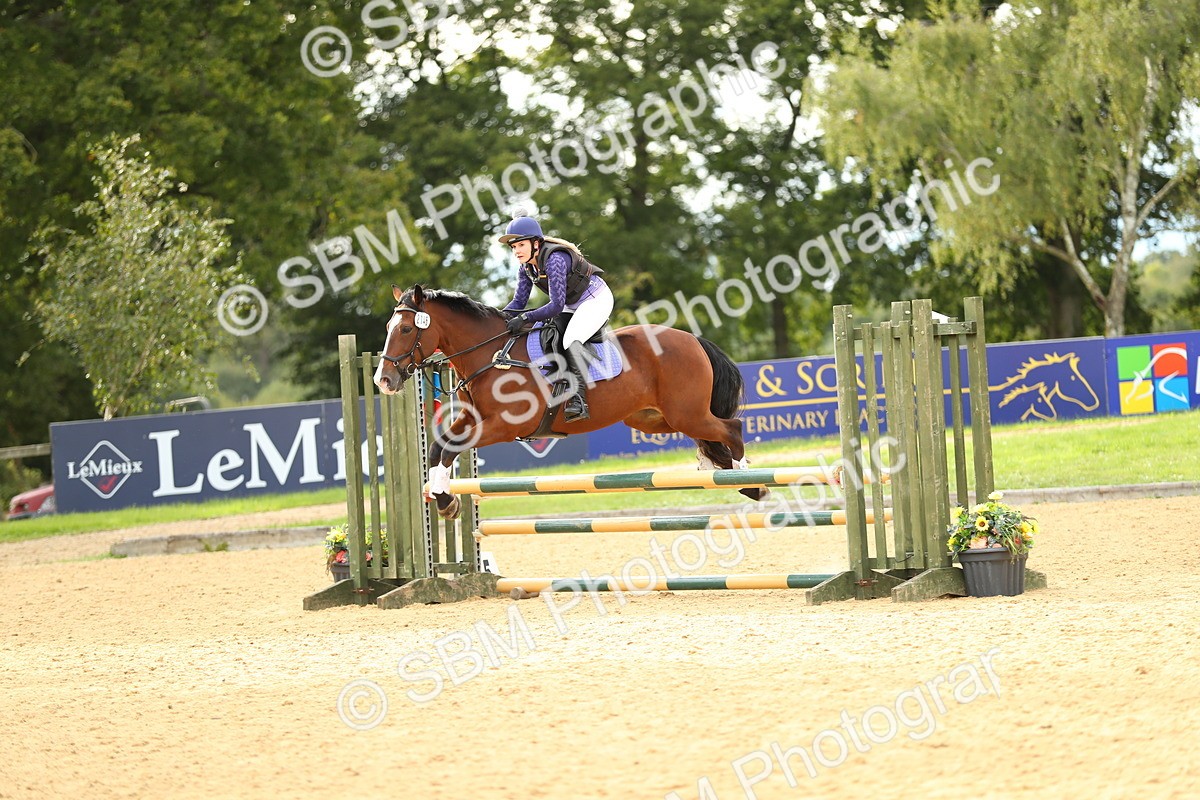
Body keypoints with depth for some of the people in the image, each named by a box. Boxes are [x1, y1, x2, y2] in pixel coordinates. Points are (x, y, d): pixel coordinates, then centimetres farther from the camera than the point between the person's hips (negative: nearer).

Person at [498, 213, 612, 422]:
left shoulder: (554, 260, -31)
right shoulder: (526, 267, -4)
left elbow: (556, 305, -35)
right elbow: (519, 302, 0)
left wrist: (525, 318, -39)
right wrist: (502, 316, -20)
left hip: (596, 299, -10)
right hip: (573, 306, 10)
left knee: (570, 340, -29)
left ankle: (579, 399, -36)